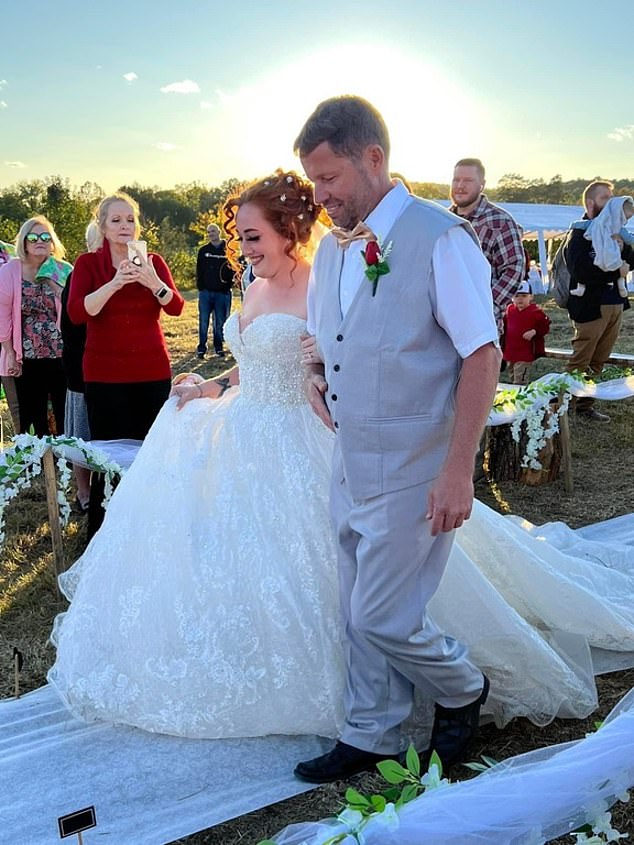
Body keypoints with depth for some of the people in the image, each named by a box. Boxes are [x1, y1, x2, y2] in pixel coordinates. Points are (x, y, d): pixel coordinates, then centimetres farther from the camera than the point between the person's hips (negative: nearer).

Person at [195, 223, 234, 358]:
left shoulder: (228, 249, 5)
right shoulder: (203, 250, 10)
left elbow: (233, 268, 4)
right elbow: (199, 270, 9)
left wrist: (228, 285, -4)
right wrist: (200, 286, -1)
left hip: (222, 292, -1)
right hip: (205, 292, 1)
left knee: (220, 321, 4)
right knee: (204, 321, -1)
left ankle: (219, 347, 14)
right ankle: (202, 347, 5)